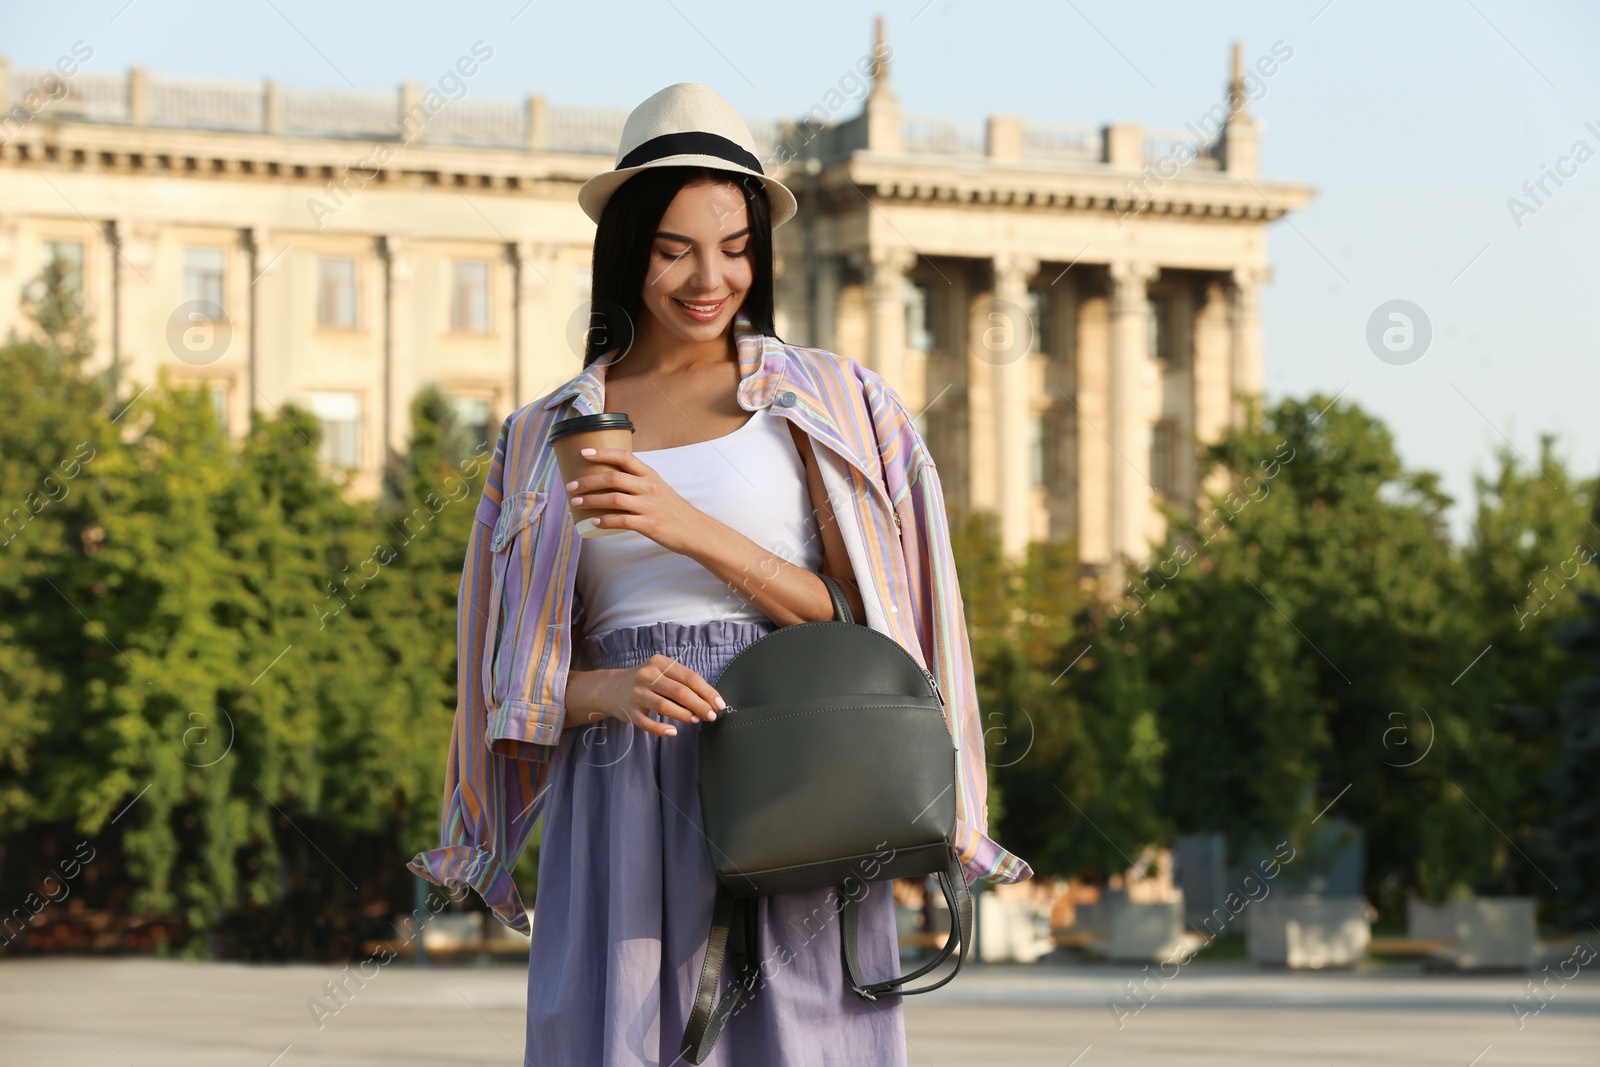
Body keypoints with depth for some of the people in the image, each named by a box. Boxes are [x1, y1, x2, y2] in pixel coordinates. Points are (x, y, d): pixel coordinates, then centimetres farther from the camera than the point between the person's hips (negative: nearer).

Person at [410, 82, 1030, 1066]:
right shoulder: (550, 435, 13)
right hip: (622, 810, 2)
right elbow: (521, 683, 12)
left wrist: (693, 529, -13)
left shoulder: (826, 399, 8)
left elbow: (862, 624, -1)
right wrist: (614, 691, -11)